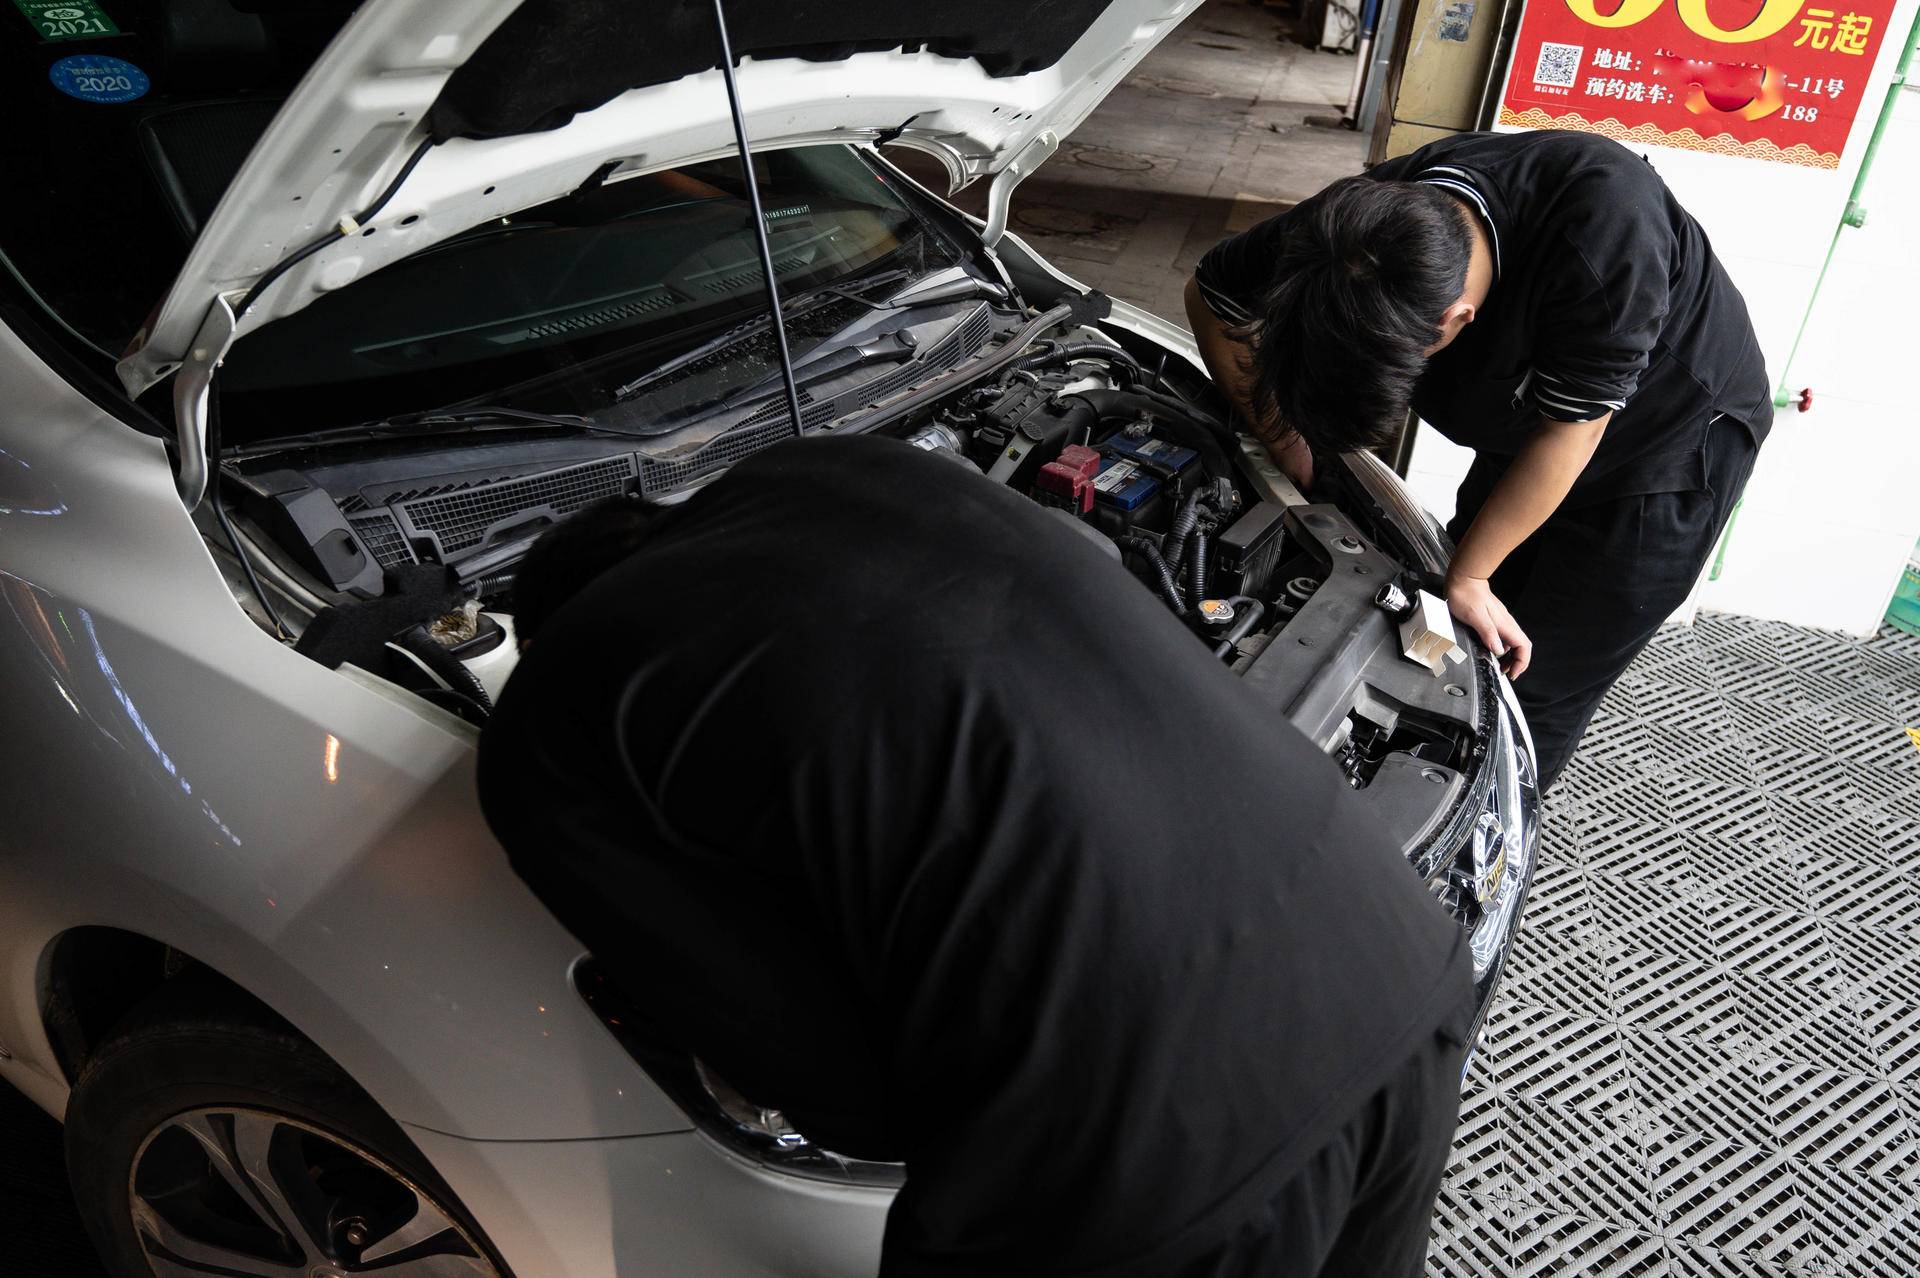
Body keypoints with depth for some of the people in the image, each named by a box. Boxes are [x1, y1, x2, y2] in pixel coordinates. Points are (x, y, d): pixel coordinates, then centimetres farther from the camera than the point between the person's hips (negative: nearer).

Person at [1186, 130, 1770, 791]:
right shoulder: (1364, 219, -26)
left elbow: (1569, 428, -30)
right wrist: (1284, 437, -9)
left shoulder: (1604, 227, -41)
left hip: (1671, 445, -5)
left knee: (1535, 690, 0)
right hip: (1523, 433, 5)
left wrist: (1468, 576, -22)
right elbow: (1210, 296, -9)